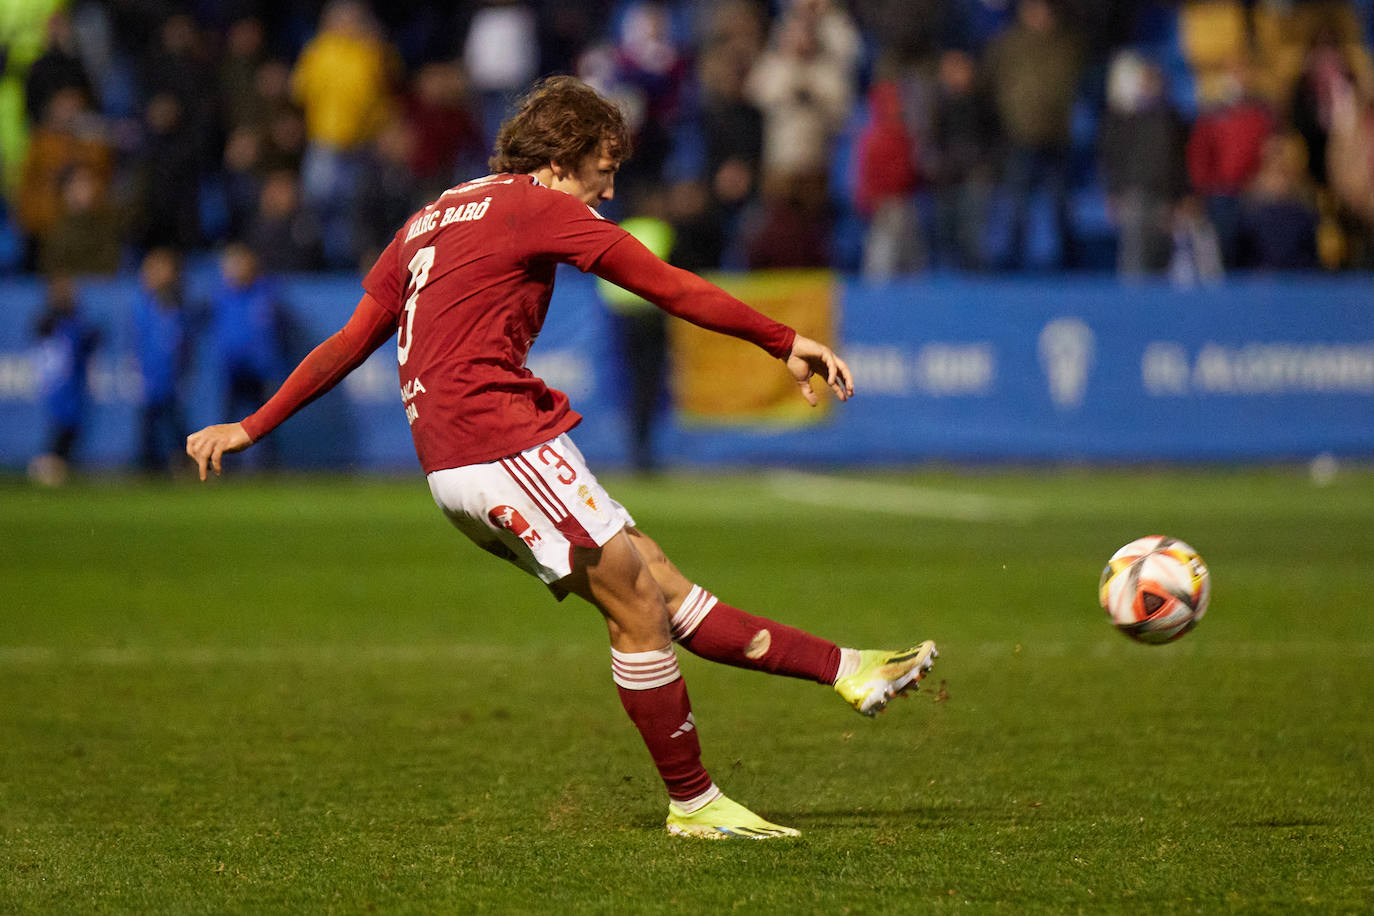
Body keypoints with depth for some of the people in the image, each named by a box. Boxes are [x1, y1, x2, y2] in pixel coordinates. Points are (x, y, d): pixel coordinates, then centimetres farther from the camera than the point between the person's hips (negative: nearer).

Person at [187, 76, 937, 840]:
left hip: (456, 465, 9)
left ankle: (848, 670, 5)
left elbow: (349, 342, 22)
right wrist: (784, 341, -1)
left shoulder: (430, 222, 22)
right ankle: (693, 804, 2)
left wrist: (252, 429, 26)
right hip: (500, 444, -9)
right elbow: (670, 287, -5)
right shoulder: (536, 206, -3)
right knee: (639, 609, -4)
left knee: (664, 589, 5)